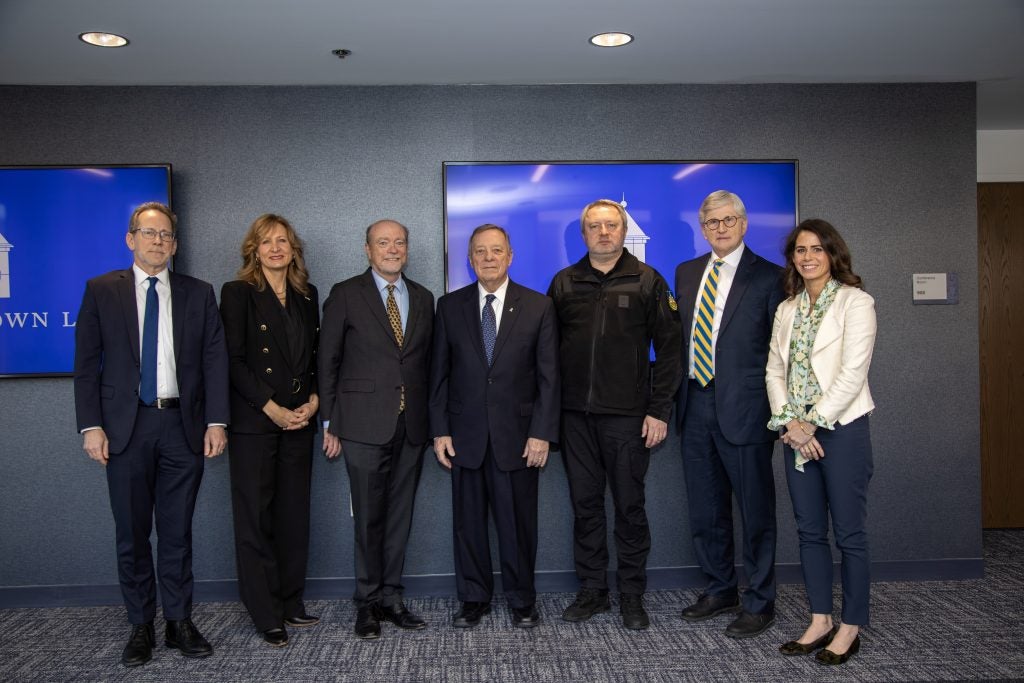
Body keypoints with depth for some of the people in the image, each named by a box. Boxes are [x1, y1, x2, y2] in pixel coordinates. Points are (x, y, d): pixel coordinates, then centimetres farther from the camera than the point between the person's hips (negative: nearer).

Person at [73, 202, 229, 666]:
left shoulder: (198, 294, 7)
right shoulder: (101, 291, 5)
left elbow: (215, 361, 4)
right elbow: (86, 363, 2)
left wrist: (215, 422, -4)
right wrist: (91, 426, -5)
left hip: (183, 424, 1)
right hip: (126, 425, 0)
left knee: (177, 531, 8)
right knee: (131, 533, 7)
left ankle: (180, 622, 20)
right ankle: (141, 626, 21)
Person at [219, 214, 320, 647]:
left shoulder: (307, 295, 13)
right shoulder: (237, 293, -2)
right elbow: (233, 361, -8)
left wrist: (314, 400, -2)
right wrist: (272, 409, -13)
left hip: (299, 420, 5)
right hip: (253, 422, -4)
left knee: (294, 514, 8)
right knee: (255, 517, 0)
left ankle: (290, 603, 20)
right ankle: (266, 615, 10)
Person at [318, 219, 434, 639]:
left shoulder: (423, 298, 13)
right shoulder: (346, 294, 1)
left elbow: (426, 361, 14)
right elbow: (328, 361, 1)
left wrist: (430, 418, 7)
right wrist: (330, 422, -3)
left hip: (411, 426, 4)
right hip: (365, 424, -4)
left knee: (399, 517, 9)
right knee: (369, 518, 2)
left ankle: (391, 598, 21)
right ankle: (367, 602, 16)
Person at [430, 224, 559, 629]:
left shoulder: (538, 306, 1)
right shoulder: (450, 306, 5)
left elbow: (548, 376, -1)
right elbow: (439, 373, 6)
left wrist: (542, 433, -8)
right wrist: (440, 430, 0)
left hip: (518, 435, -1)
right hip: (465, 435, 2)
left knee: (518, 522, 6)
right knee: (468, 521, 10)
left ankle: (522, 600, 25)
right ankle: (474, 599, 26)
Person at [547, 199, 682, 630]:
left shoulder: (647, 282, 1)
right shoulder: (564, 283, 9)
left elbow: (668, 349, -1)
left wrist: (659, 410, -7)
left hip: (627, 415, -2)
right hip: (576, 415, 3)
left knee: (630, 506, 5)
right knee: (585, 505, 10)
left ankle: (632, 595, 19)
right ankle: (592, 590, 23)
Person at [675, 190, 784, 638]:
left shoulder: (768, 277, -4)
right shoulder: (686, 273, 12)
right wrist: (676, 398, 8)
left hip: (744, 408, -5)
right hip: (695, 404, 6)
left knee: (756, 511, 5)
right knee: (705, 511, 16)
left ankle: (759, 603, 21)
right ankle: (720, 590, 33)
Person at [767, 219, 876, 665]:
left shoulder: (855, 302, -5)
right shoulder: (787, 309, 12)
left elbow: (852, 374, -12)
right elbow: (774, 370, 8)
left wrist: (812, 423, -13)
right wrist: (789, 422, -6)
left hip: (842, 428, -5)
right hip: (798, 432, 6)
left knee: (848, 532, 2)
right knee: (810, 531, 11)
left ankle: (850, 628, 16)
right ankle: (820, 621, 23)